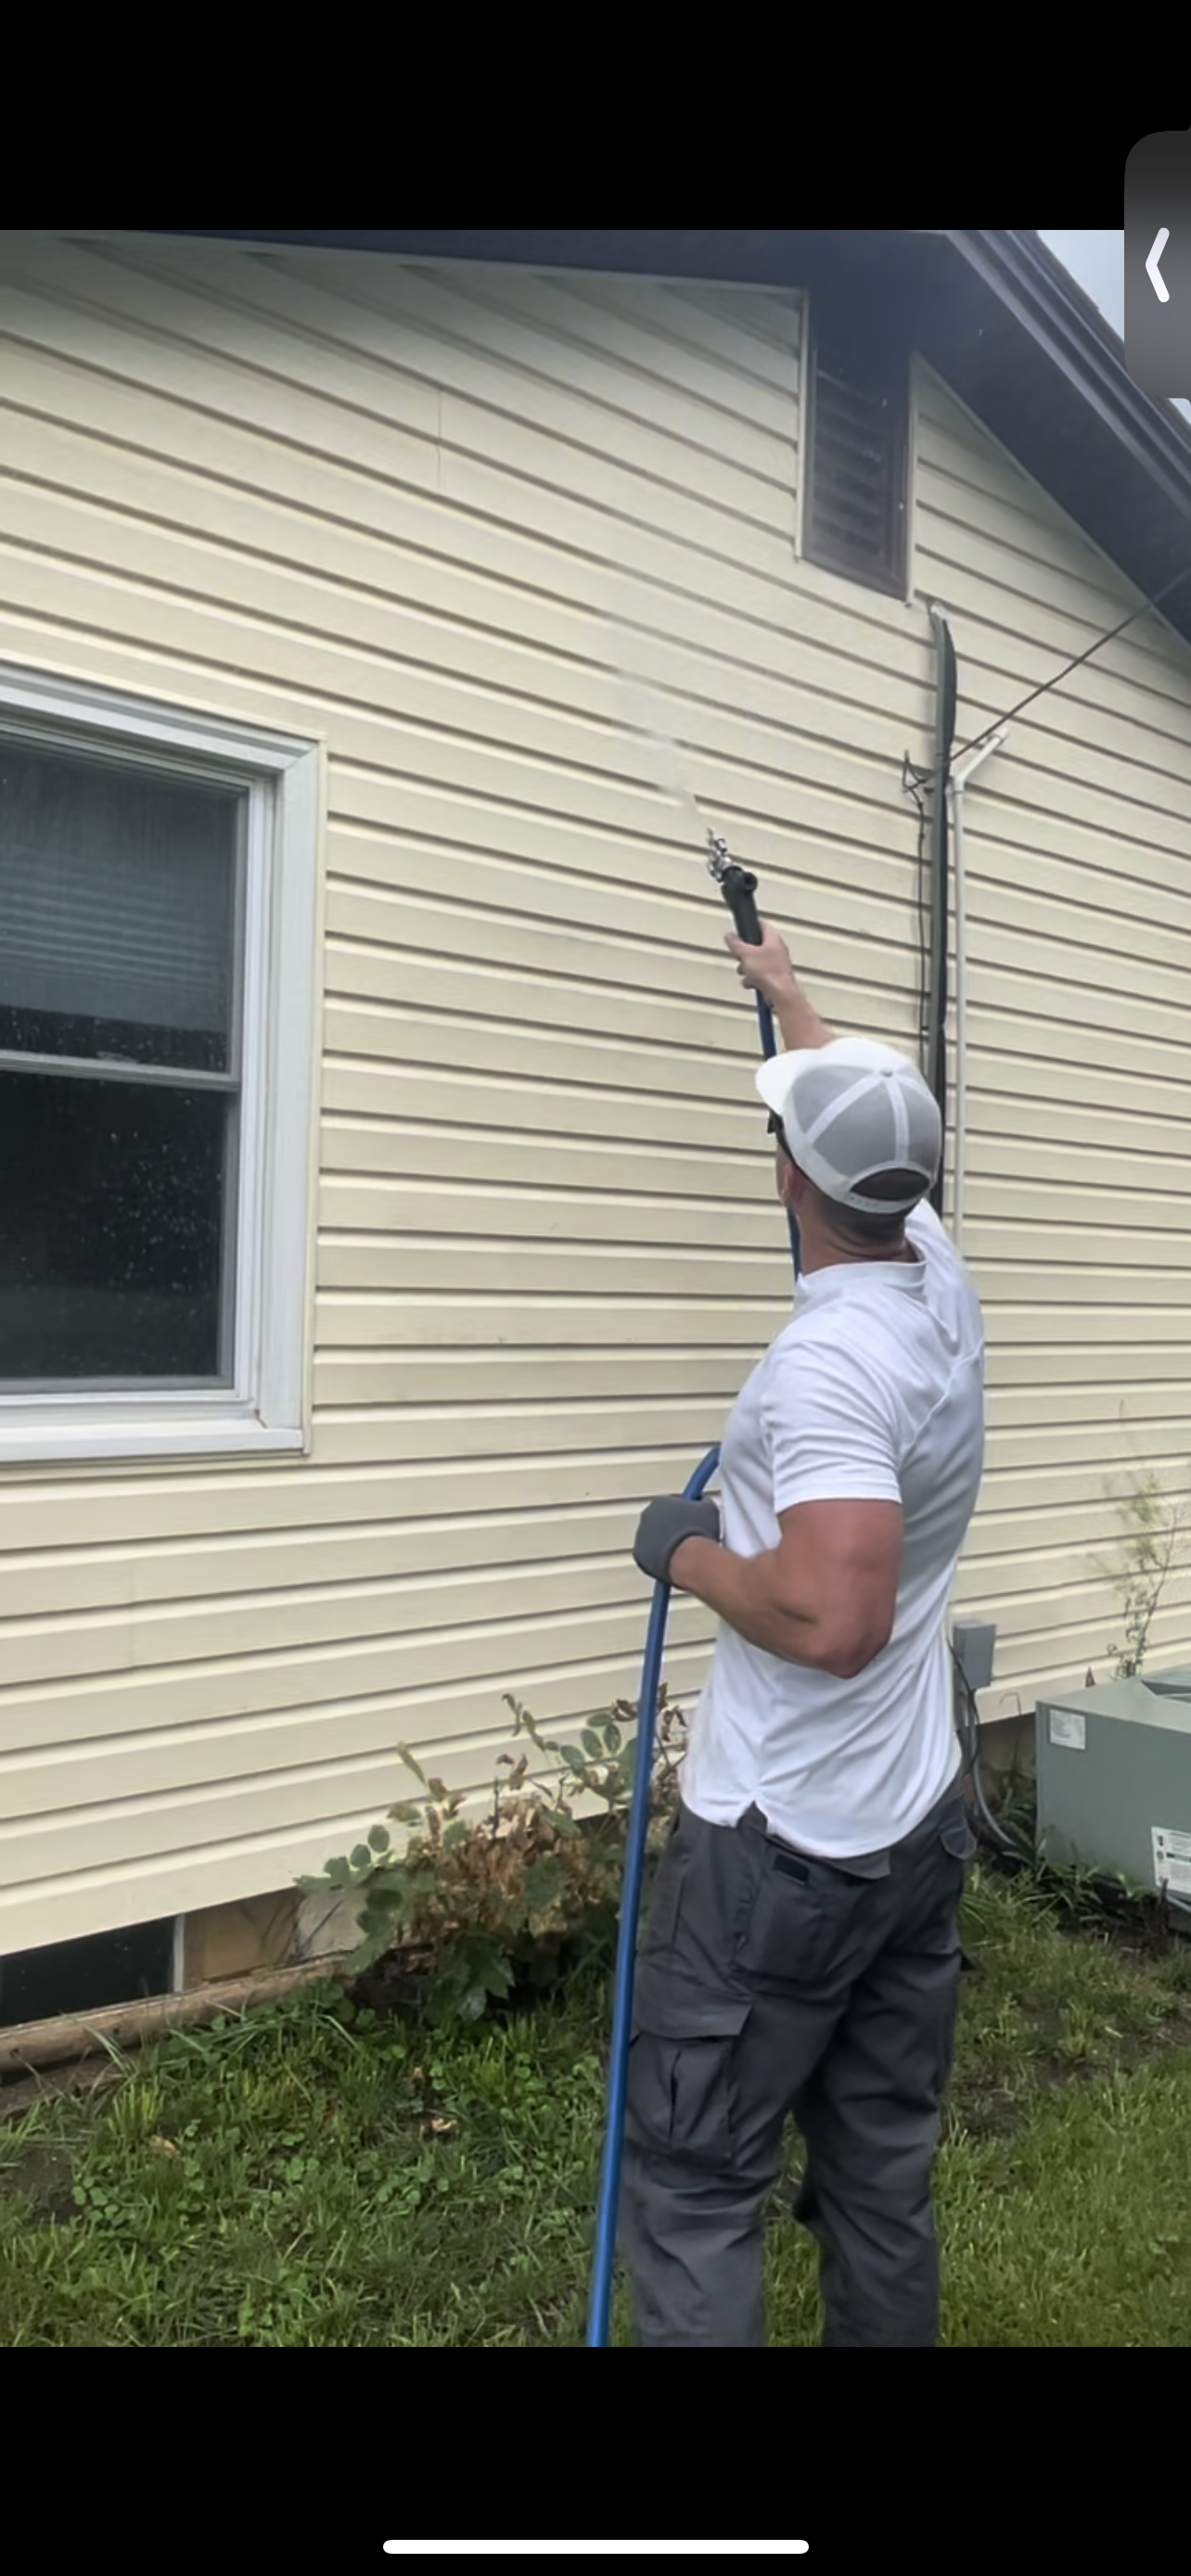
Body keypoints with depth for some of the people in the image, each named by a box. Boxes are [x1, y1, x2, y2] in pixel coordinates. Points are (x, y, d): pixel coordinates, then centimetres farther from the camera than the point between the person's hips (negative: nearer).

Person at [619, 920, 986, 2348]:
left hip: (783, 1846, -8)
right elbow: (874, 1114, 22)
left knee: (694, 2183, 5)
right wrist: (789, 993, 36)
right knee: (885, 2171, 18)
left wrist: (688, 1552, -14)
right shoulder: (937, 1276, 2)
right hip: (921, 1819, 9)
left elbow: (834, 1618, -32)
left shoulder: (828, 1355, -24)